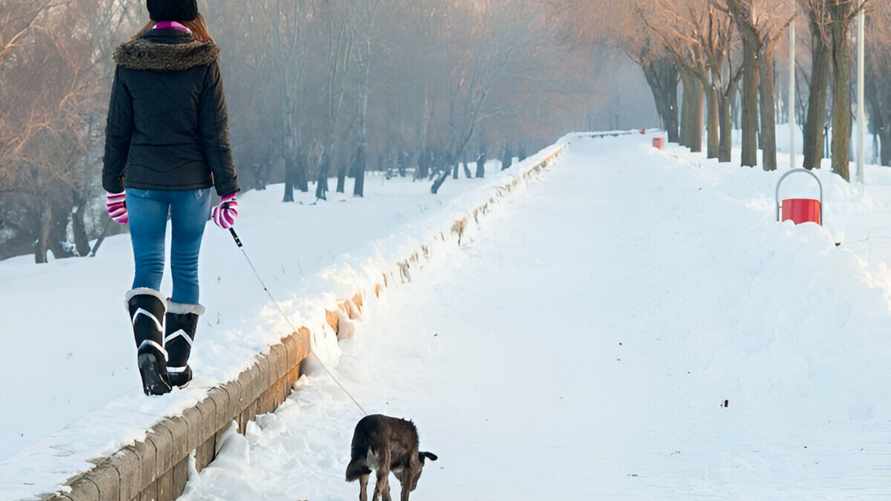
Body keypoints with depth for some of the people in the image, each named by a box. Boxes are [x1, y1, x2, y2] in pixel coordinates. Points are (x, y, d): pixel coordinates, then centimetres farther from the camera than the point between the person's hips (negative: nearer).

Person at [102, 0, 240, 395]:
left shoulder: (129, 60, -1)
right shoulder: (203, 60, -6)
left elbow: (117, 129, 3)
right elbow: (215, 131, -5)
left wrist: (113, 184, 13)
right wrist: (228, 188, 1)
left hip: (143, 181, 1)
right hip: (192, 181, -1)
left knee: (148, 268, 2)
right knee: (186, 269, 10)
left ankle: (149, 347, -23)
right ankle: (177, 364, 14)